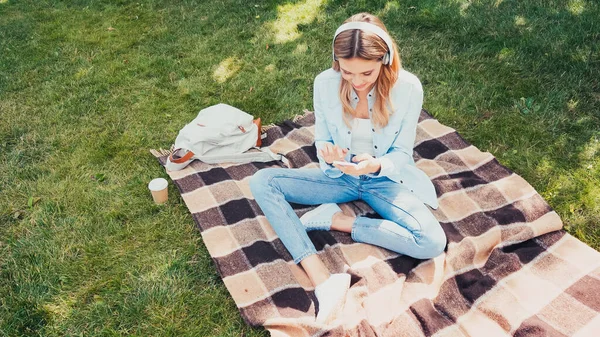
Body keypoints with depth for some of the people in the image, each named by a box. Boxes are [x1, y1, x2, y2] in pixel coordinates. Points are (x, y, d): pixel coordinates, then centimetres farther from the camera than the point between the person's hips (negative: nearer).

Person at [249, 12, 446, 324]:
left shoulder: (408, 88, -19)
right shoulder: (325, 83, -15)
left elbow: (401, 154, -10)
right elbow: (321, 141, -4)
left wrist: (377, 165, -33)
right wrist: (328, 153, -29)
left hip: (385, 180, -1)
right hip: (339, 177, 2)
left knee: (433, 243, -27)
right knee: (261, 182, -21)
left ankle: (336, 220, -12)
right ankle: (323, 281, -32)